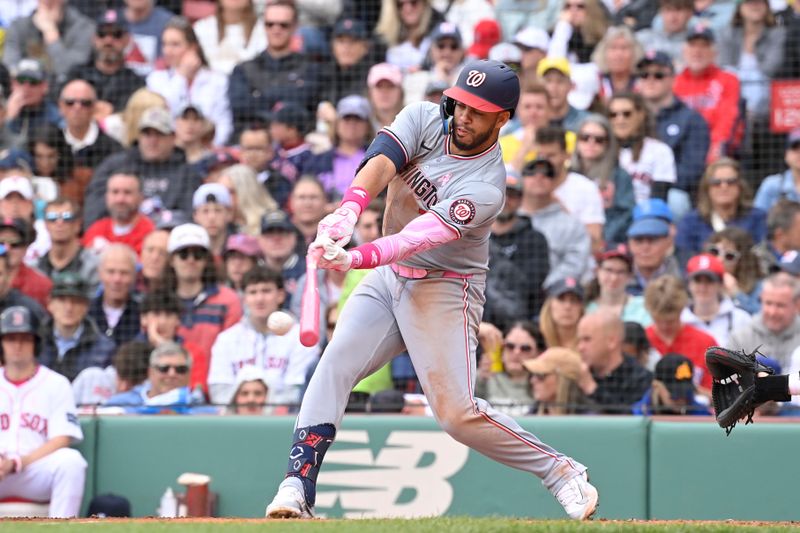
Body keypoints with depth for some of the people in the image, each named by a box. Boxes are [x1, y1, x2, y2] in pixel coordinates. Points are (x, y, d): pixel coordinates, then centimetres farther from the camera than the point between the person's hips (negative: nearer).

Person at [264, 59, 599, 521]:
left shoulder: (486, 187, -22)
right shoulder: (424, 120, -5)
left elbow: (422, 236, -35)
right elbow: (380, 163, -23)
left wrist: (357, 258, -51)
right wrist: (348, 213, -43)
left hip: (444, 289, -6)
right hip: (388, 276, 6)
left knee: (457, 411, -12)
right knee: (336, 363, -14)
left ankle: (562, 472, 5)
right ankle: (297, 488, -17)